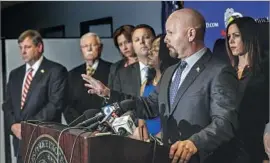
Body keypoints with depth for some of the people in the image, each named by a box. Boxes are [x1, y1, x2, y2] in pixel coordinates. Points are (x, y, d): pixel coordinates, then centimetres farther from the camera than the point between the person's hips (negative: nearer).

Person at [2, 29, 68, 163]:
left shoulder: (56, 71, -5)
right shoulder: (15, 74, 16)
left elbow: (56, 103, -13)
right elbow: (7, 104, 15)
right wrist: (13, 125, -4)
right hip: (20, 138, 6)